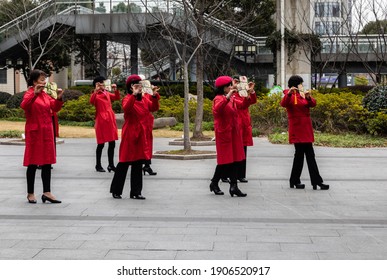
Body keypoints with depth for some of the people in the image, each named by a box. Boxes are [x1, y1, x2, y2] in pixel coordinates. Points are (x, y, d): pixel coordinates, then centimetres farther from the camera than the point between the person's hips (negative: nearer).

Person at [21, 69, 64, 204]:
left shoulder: (45, 95, 13)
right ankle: (30, 193, 9)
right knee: (33, 163, 0)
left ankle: (47, 192, 8)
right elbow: (24, 105, -27)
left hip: (47, 132, 7)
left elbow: (55, 108, 10)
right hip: (34, 132, -7)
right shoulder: (30, 93, -7)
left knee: (47, 162, 5)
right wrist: (35, 93, -37)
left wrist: (59, 98, -6)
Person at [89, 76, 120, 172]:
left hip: (110, 119, 7)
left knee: (112, 143, 7)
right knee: (101, 144, -2)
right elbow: (91, 101, -25)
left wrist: (116, 90, 2)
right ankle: (98, 165, 9)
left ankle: (111, 165, 14)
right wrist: (96, 91, -36)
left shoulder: (107, 93, 14)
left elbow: (117, 98, 18)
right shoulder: (95, 94, -5)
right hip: (101, 120, -6)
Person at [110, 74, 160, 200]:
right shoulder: (127, 99, -9)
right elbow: (126, 108, -30)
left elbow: (153, 108, 3)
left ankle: (136, 192, 12)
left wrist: (155, 96, -11)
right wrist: (134, 94, -37)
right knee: (124, 163, -1)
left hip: (141, 135, 6)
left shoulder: (144, 99, 12)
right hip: (129, 135, -6)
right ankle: (116, 191, 12)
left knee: (138, 164, 8)